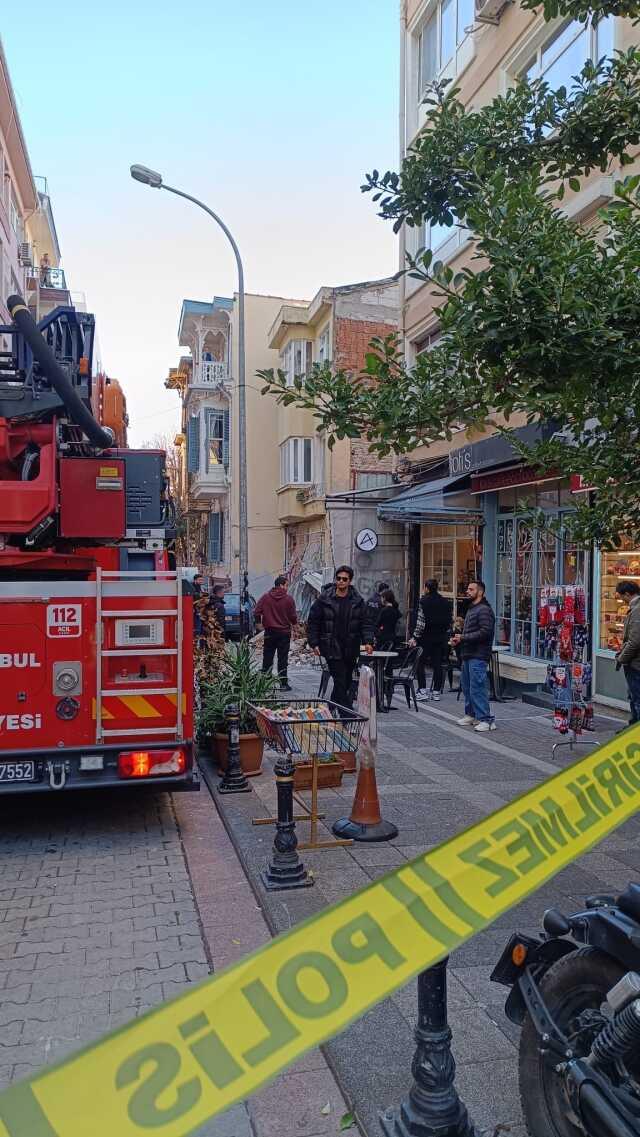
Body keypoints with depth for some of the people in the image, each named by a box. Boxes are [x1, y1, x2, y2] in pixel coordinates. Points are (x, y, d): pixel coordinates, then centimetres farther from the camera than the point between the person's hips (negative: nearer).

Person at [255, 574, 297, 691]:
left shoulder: (265, 597, -2)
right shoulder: (288, 599, -9)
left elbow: (257, 612, -5)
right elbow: (293, 616, -7)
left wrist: (259, 623, 12)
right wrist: (294, 623, 14)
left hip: (269, 632, 2)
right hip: (284, 632, -2)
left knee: (267, 658, 10)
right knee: (283, 659, 3)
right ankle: (283, 684, 4)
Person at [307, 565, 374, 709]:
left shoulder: (358, 601, 4)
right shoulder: (324, 599, -3)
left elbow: (366, 622, 5)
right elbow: (313, 622, 2)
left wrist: (368, 641, -10)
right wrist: (314, 643, -4)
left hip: (351, 649, 4)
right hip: (332, 649, -4)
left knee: (346, 682, 13)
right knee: (340, 682, -11)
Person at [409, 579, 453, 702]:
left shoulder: (424, 601, -9)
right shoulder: (446, 602, 7)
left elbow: (421, 622, -13)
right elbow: (450, 620, 8)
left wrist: (414, 638, -8)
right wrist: (445, 633, 17)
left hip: (426, 637, -5)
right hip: (441, 638, 5)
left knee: (420, 663, 3)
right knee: (438, 664, 8)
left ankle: (423, 691, -4)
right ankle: (436, 692, 10)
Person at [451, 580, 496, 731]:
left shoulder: (484, 610, -12)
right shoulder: (471, 609, 21)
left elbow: (485, 632, -22)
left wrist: (463, 637, -18)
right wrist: (459, 638, 9)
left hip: (478, 656, -10)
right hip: (468, 655, 10)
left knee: (477, 688, -12)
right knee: (467, 687, 16)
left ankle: (486, 720, -8)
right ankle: (471, 715, 27)